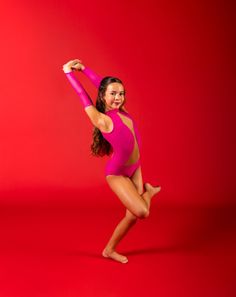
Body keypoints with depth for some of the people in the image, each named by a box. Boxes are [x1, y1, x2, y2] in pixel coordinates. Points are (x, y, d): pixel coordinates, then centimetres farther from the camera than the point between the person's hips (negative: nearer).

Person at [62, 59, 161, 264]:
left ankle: (109, 250, 29)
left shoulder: (120, 110, -2)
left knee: (133, 216, 11)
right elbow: (84, 97, -13)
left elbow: (102, 83, 5)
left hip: (134, 168, 7)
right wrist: (69, 72, -5)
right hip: (117, 174, -7)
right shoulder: (103, 120, -20)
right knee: (142, 212, -17)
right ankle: (147, 191, 19)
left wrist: (83, 68, 9)